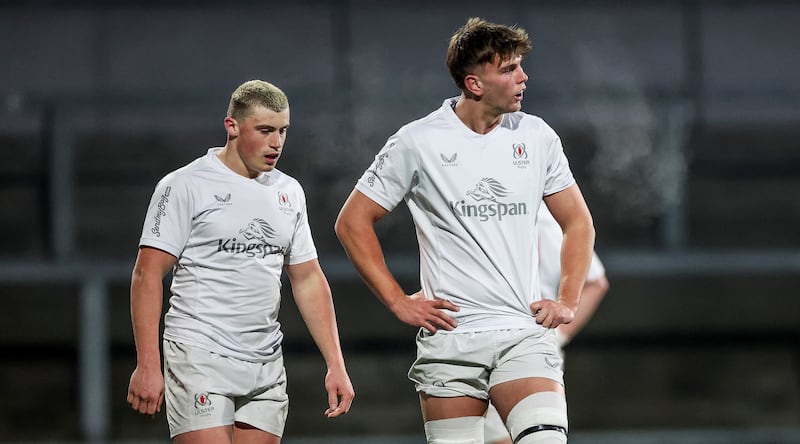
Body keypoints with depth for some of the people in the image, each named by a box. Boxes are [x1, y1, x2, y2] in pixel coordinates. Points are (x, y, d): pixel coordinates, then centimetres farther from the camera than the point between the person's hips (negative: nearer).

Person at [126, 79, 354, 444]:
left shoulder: (289, 192, 14)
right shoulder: (185, 186, -4)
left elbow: (308, 279, 19)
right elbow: (147, 275, -8)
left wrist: (335, 365, 12)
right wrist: (147, 365, -16)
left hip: (266, 369, 6)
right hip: (200, 359, -6)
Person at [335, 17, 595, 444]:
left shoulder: (537, 137, 6)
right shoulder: (418, 142, -2)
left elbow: (578, 223, 18)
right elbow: (352, 222, 4)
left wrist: (567, 302, 7)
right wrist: (398, 303, -1)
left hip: (524, 333, 1)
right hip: (448, 339, -1)